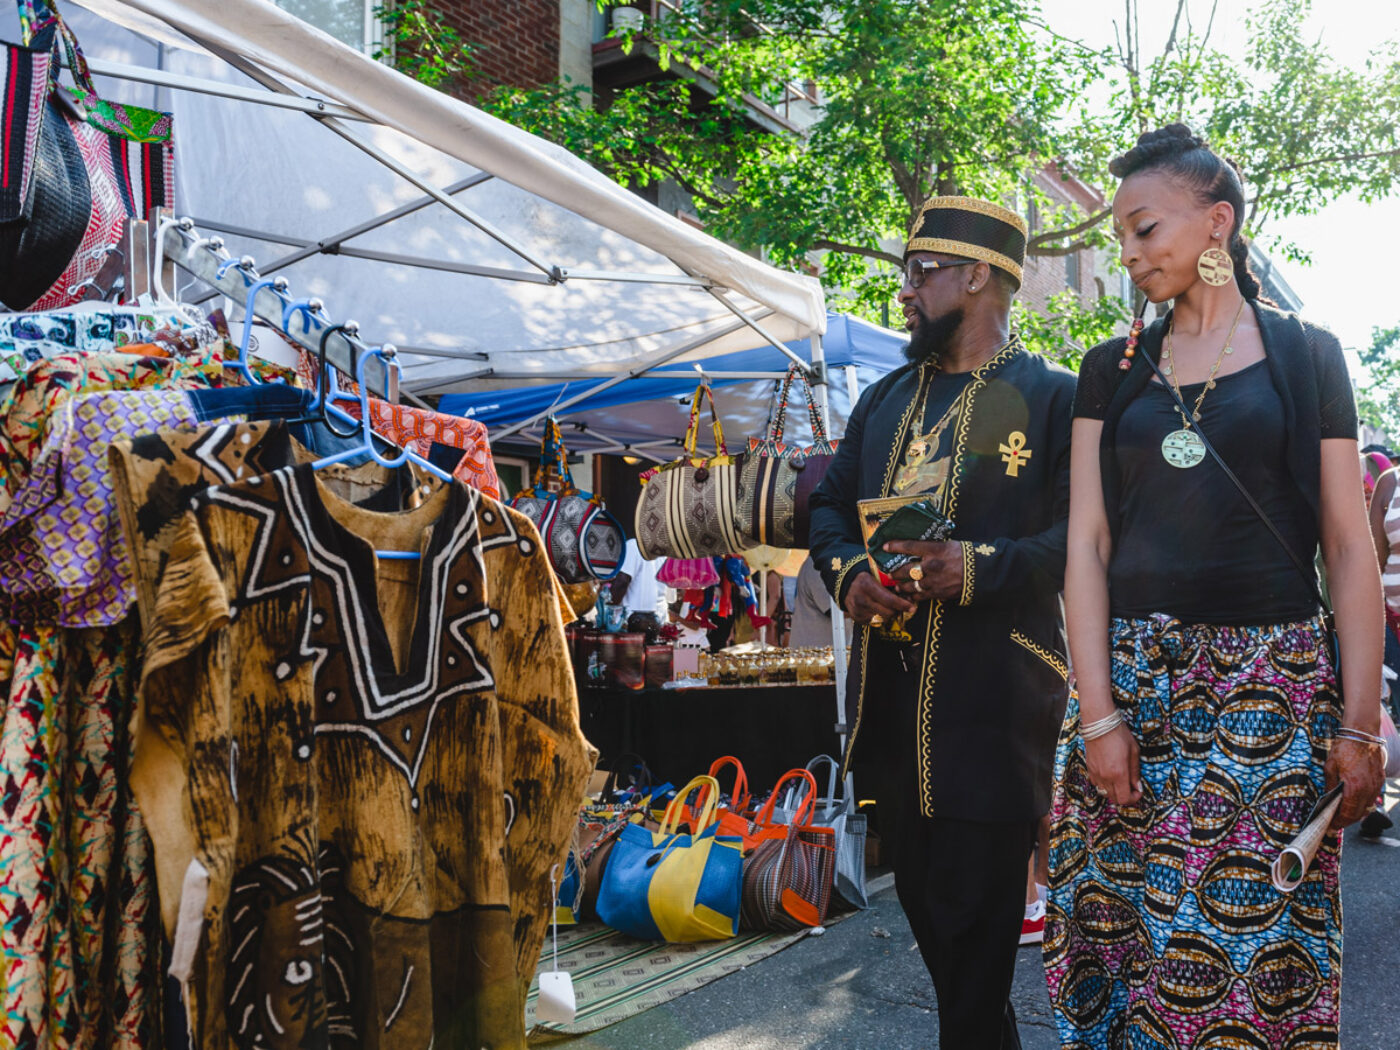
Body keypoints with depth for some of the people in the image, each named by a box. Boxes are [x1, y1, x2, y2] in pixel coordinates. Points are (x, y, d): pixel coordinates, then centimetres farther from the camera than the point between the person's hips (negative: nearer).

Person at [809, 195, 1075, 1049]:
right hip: (889, 694, 7)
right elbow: (830, 505, 18)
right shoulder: (884, 402, 17)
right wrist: (848, 572, -2)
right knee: (922, 898, 18)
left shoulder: (1054, 396, -4)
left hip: (993, 700, -7)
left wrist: (981, 567, -24)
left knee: (974, 917, -1)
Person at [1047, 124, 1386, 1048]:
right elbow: (1088, 543, 2)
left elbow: (1350, 546, 2)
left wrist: (1361, 720, -5)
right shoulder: (1112, 371, 9)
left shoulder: (1307, 356, 5)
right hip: (1136, 680, 2)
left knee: (1269, 944, 3)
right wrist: (1098, 714, -6)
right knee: (1130, 938, 5)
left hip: (1274, 684, -1)